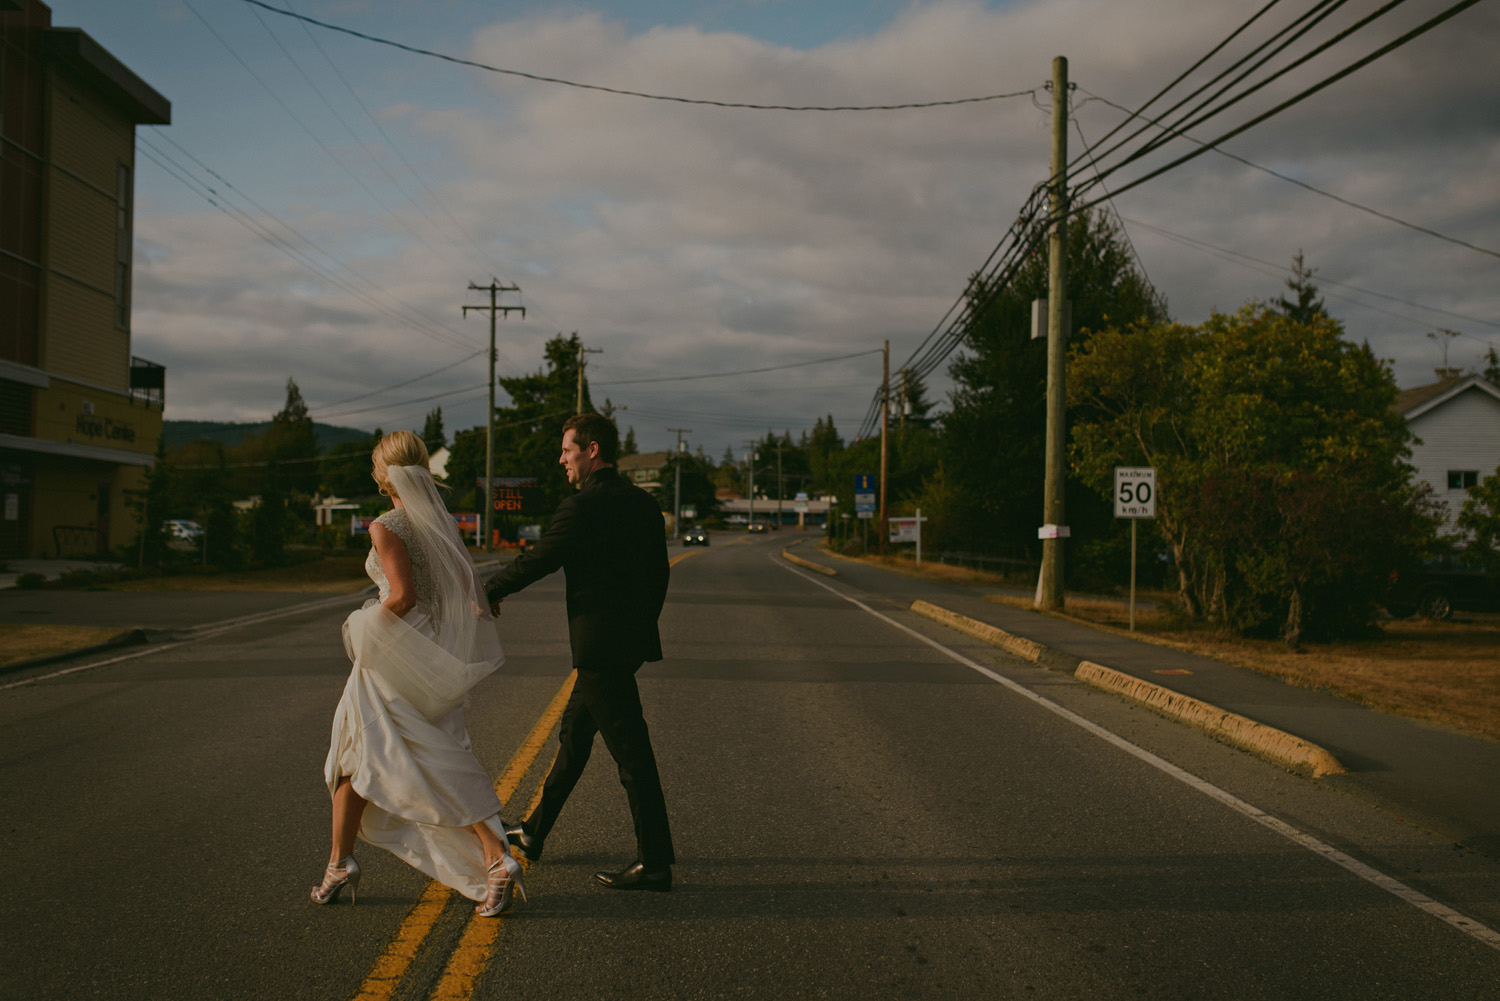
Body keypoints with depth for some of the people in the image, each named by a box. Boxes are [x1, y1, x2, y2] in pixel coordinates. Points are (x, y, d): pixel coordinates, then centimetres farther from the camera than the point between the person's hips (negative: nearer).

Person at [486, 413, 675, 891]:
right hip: (630, 639, 9)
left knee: (630, 751, -4)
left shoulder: (582, 507, -16)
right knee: (574, 733, 21)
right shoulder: (643, 503, 9)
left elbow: (536, 561, -10)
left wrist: (487, 592, 5)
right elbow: (659, 573, 13)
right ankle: (535, 832, 35)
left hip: (600, 645, -9)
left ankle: (654, 862, 4)